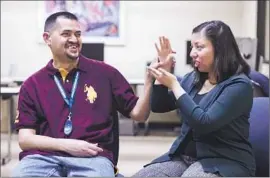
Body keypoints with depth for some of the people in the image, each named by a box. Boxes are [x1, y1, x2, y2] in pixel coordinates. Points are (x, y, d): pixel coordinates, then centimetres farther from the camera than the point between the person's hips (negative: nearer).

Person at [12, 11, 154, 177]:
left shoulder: (104, 73, 11)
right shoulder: (32, 85, 11)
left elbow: (139, 114, 12)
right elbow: (25, 139, 5)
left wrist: (149, 80, -5)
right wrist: (66, 145, -11)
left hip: (93, 157, -1)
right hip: (44, 156, 1)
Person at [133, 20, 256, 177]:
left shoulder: (239, 85, -12)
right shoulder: (193, 78, 9)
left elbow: (204, 123, -23)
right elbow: (158, 107, 16)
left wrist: (173, 85, -18)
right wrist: (163, 70, 3)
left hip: (224, 162, -6)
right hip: (185, 156, 6)